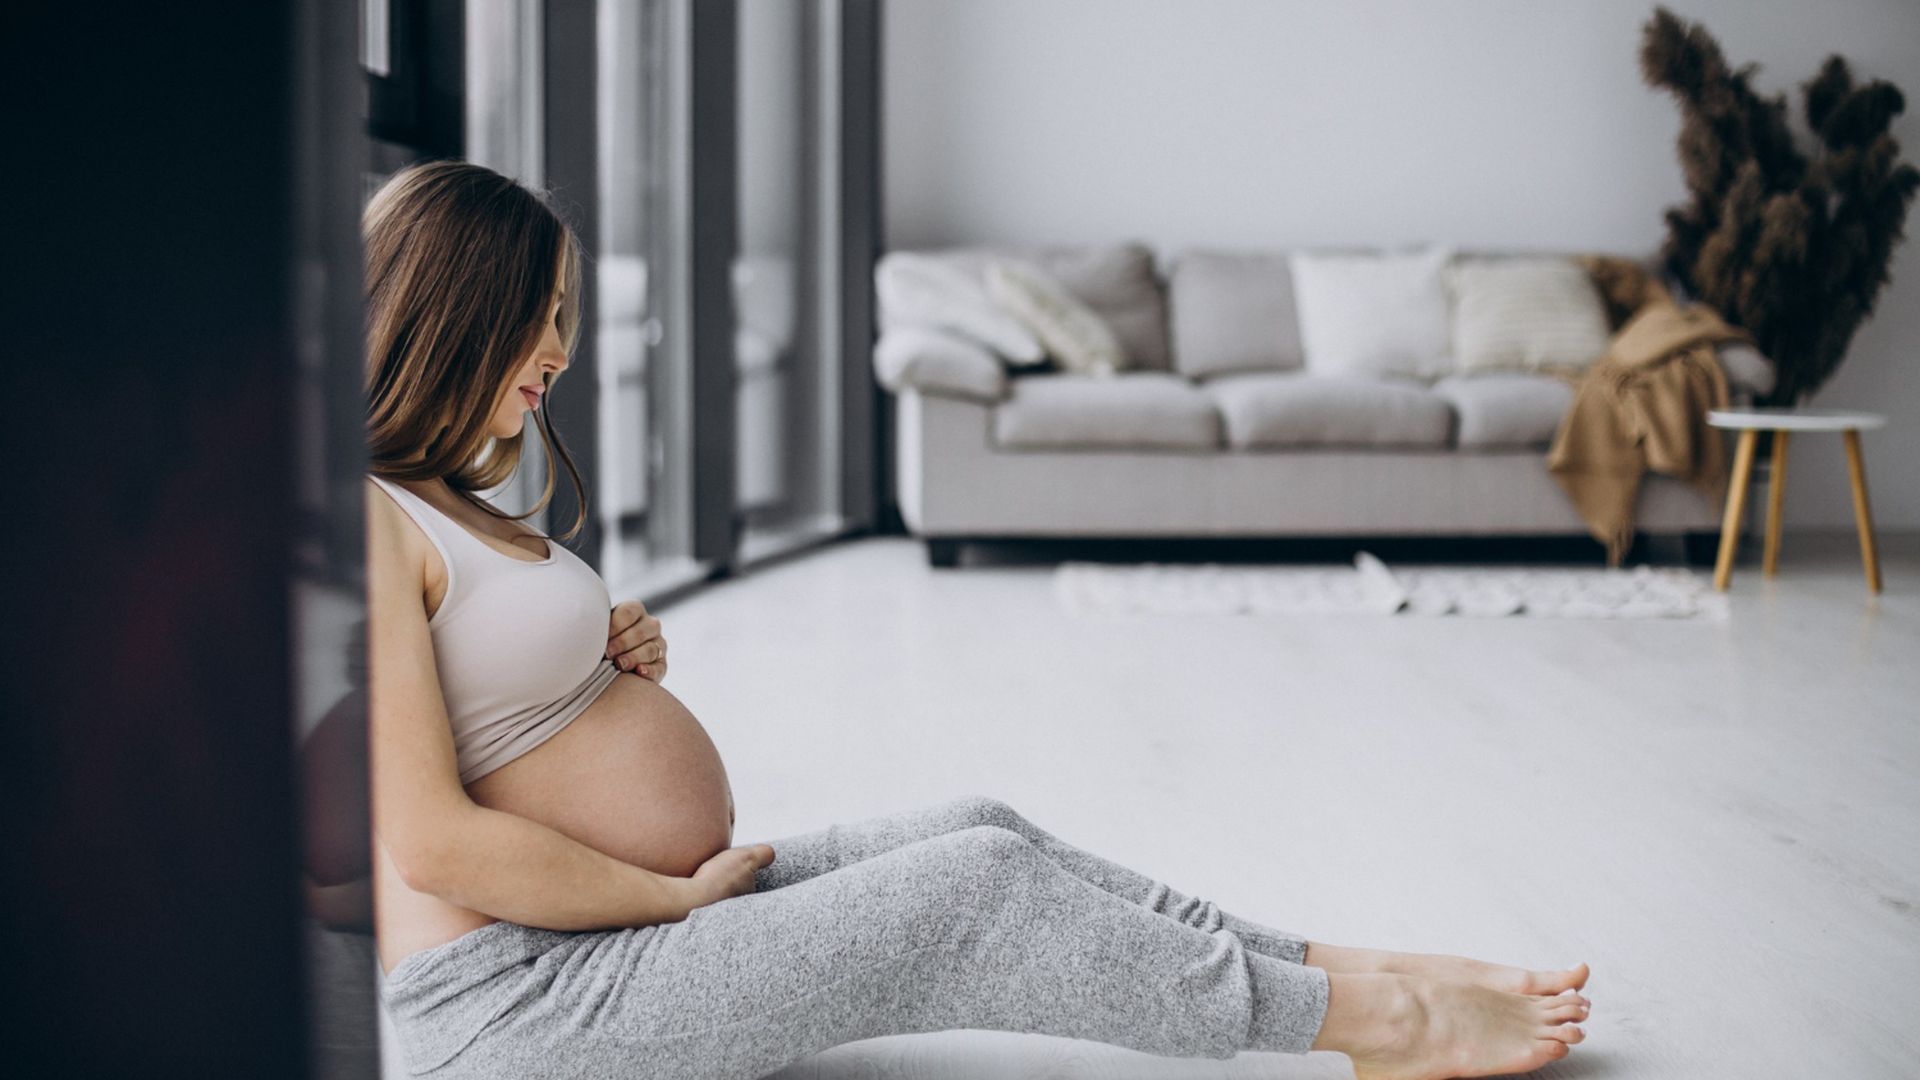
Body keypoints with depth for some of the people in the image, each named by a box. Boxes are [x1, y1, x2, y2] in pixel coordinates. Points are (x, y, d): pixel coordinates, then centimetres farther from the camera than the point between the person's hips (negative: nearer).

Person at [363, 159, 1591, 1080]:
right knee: (979, 891, -13)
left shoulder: (444, 502, 15)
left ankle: (1350, 972, 8)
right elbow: (433, 840, -24)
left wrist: (621, 655, 3)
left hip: (644, 909, 10)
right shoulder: (365, 521, -19)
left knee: (981, 832, 3)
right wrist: (685, 895, -12)